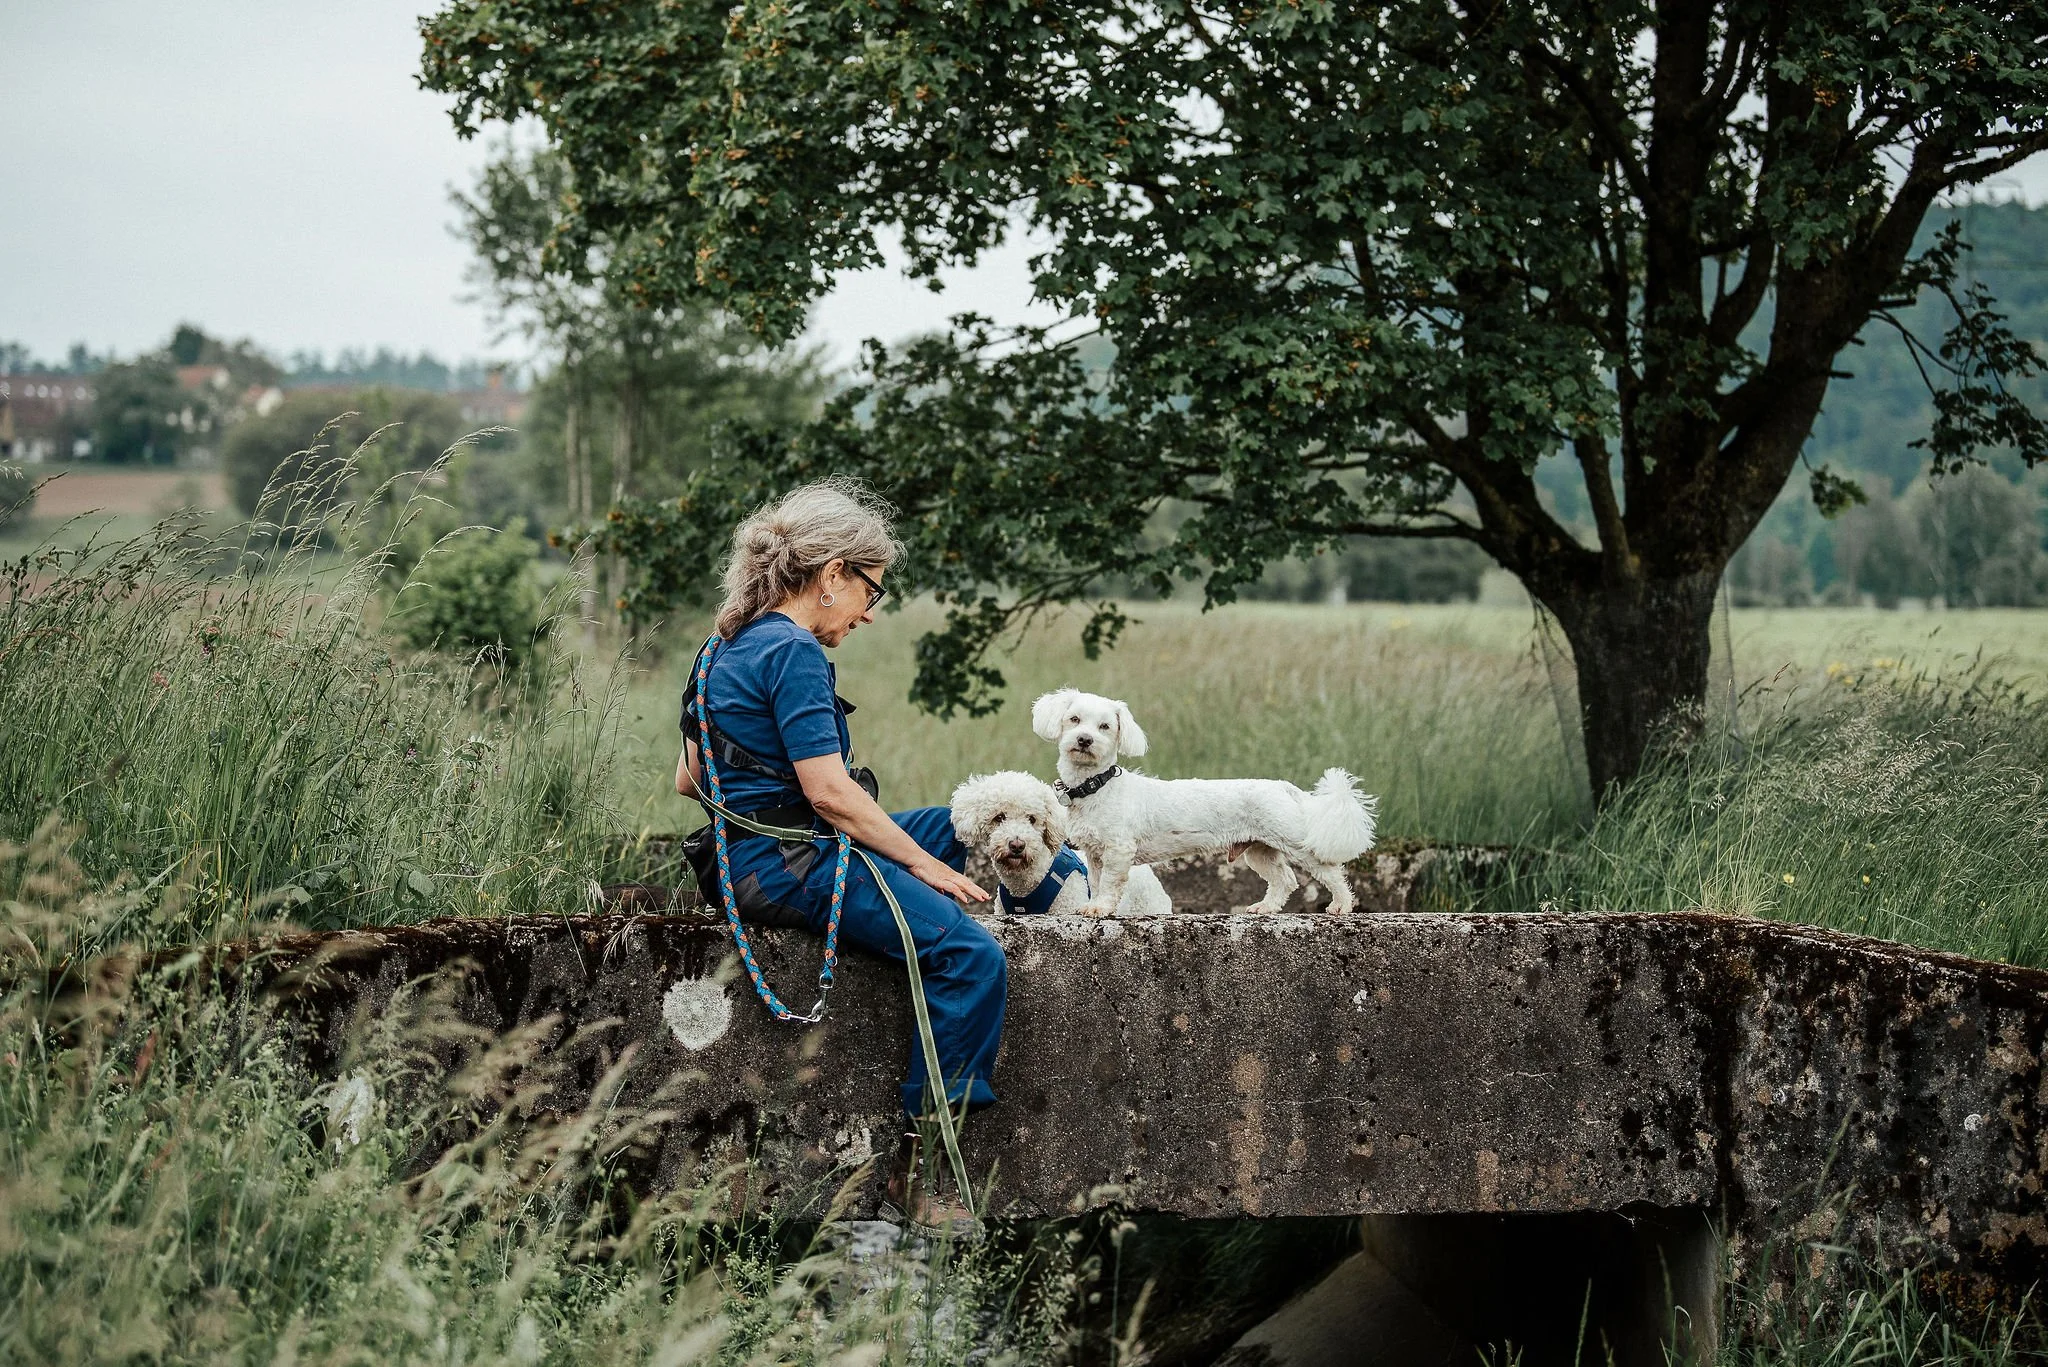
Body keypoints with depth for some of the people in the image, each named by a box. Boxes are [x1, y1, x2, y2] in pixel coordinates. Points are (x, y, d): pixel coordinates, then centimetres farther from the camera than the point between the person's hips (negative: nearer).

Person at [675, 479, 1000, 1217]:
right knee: (973, 958, -22)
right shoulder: (792, 654, -15)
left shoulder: (735, 646, 15)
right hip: (790, 863, -11)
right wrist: (922, 865, -13)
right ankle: (908, 1160, -20)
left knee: (962, 825, 24)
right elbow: (830, 791, -21)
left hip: (757, 853, 11)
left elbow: (688, 780, 20)